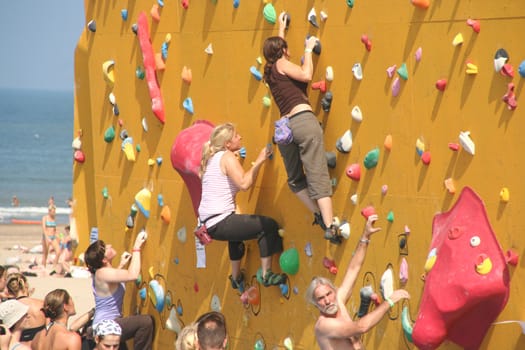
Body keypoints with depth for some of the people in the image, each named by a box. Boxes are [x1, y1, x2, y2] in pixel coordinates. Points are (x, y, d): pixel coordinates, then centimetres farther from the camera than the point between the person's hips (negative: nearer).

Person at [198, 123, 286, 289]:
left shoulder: (211, 157, 14)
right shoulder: (227, 157, -11)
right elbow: (244, 183, -23)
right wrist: (259, 161, -17)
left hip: (208, 222, 10)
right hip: (220, 223, -10)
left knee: (236, 228, 41)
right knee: (269, 226, -8)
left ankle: (236, 278, 50)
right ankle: (266, 274, -4)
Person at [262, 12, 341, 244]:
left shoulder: (269, 71, 24)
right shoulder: (282, 64, 6)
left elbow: (275, 46, 44)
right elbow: (306, 75, -9)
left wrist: (281, 28, 59)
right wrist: (308, 49, 4)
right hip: (304, 120, -6)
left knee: (295, 179, 24)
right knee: (318, 176, -9)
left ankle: (318, 216, 15)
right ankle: (329, 227, -14)